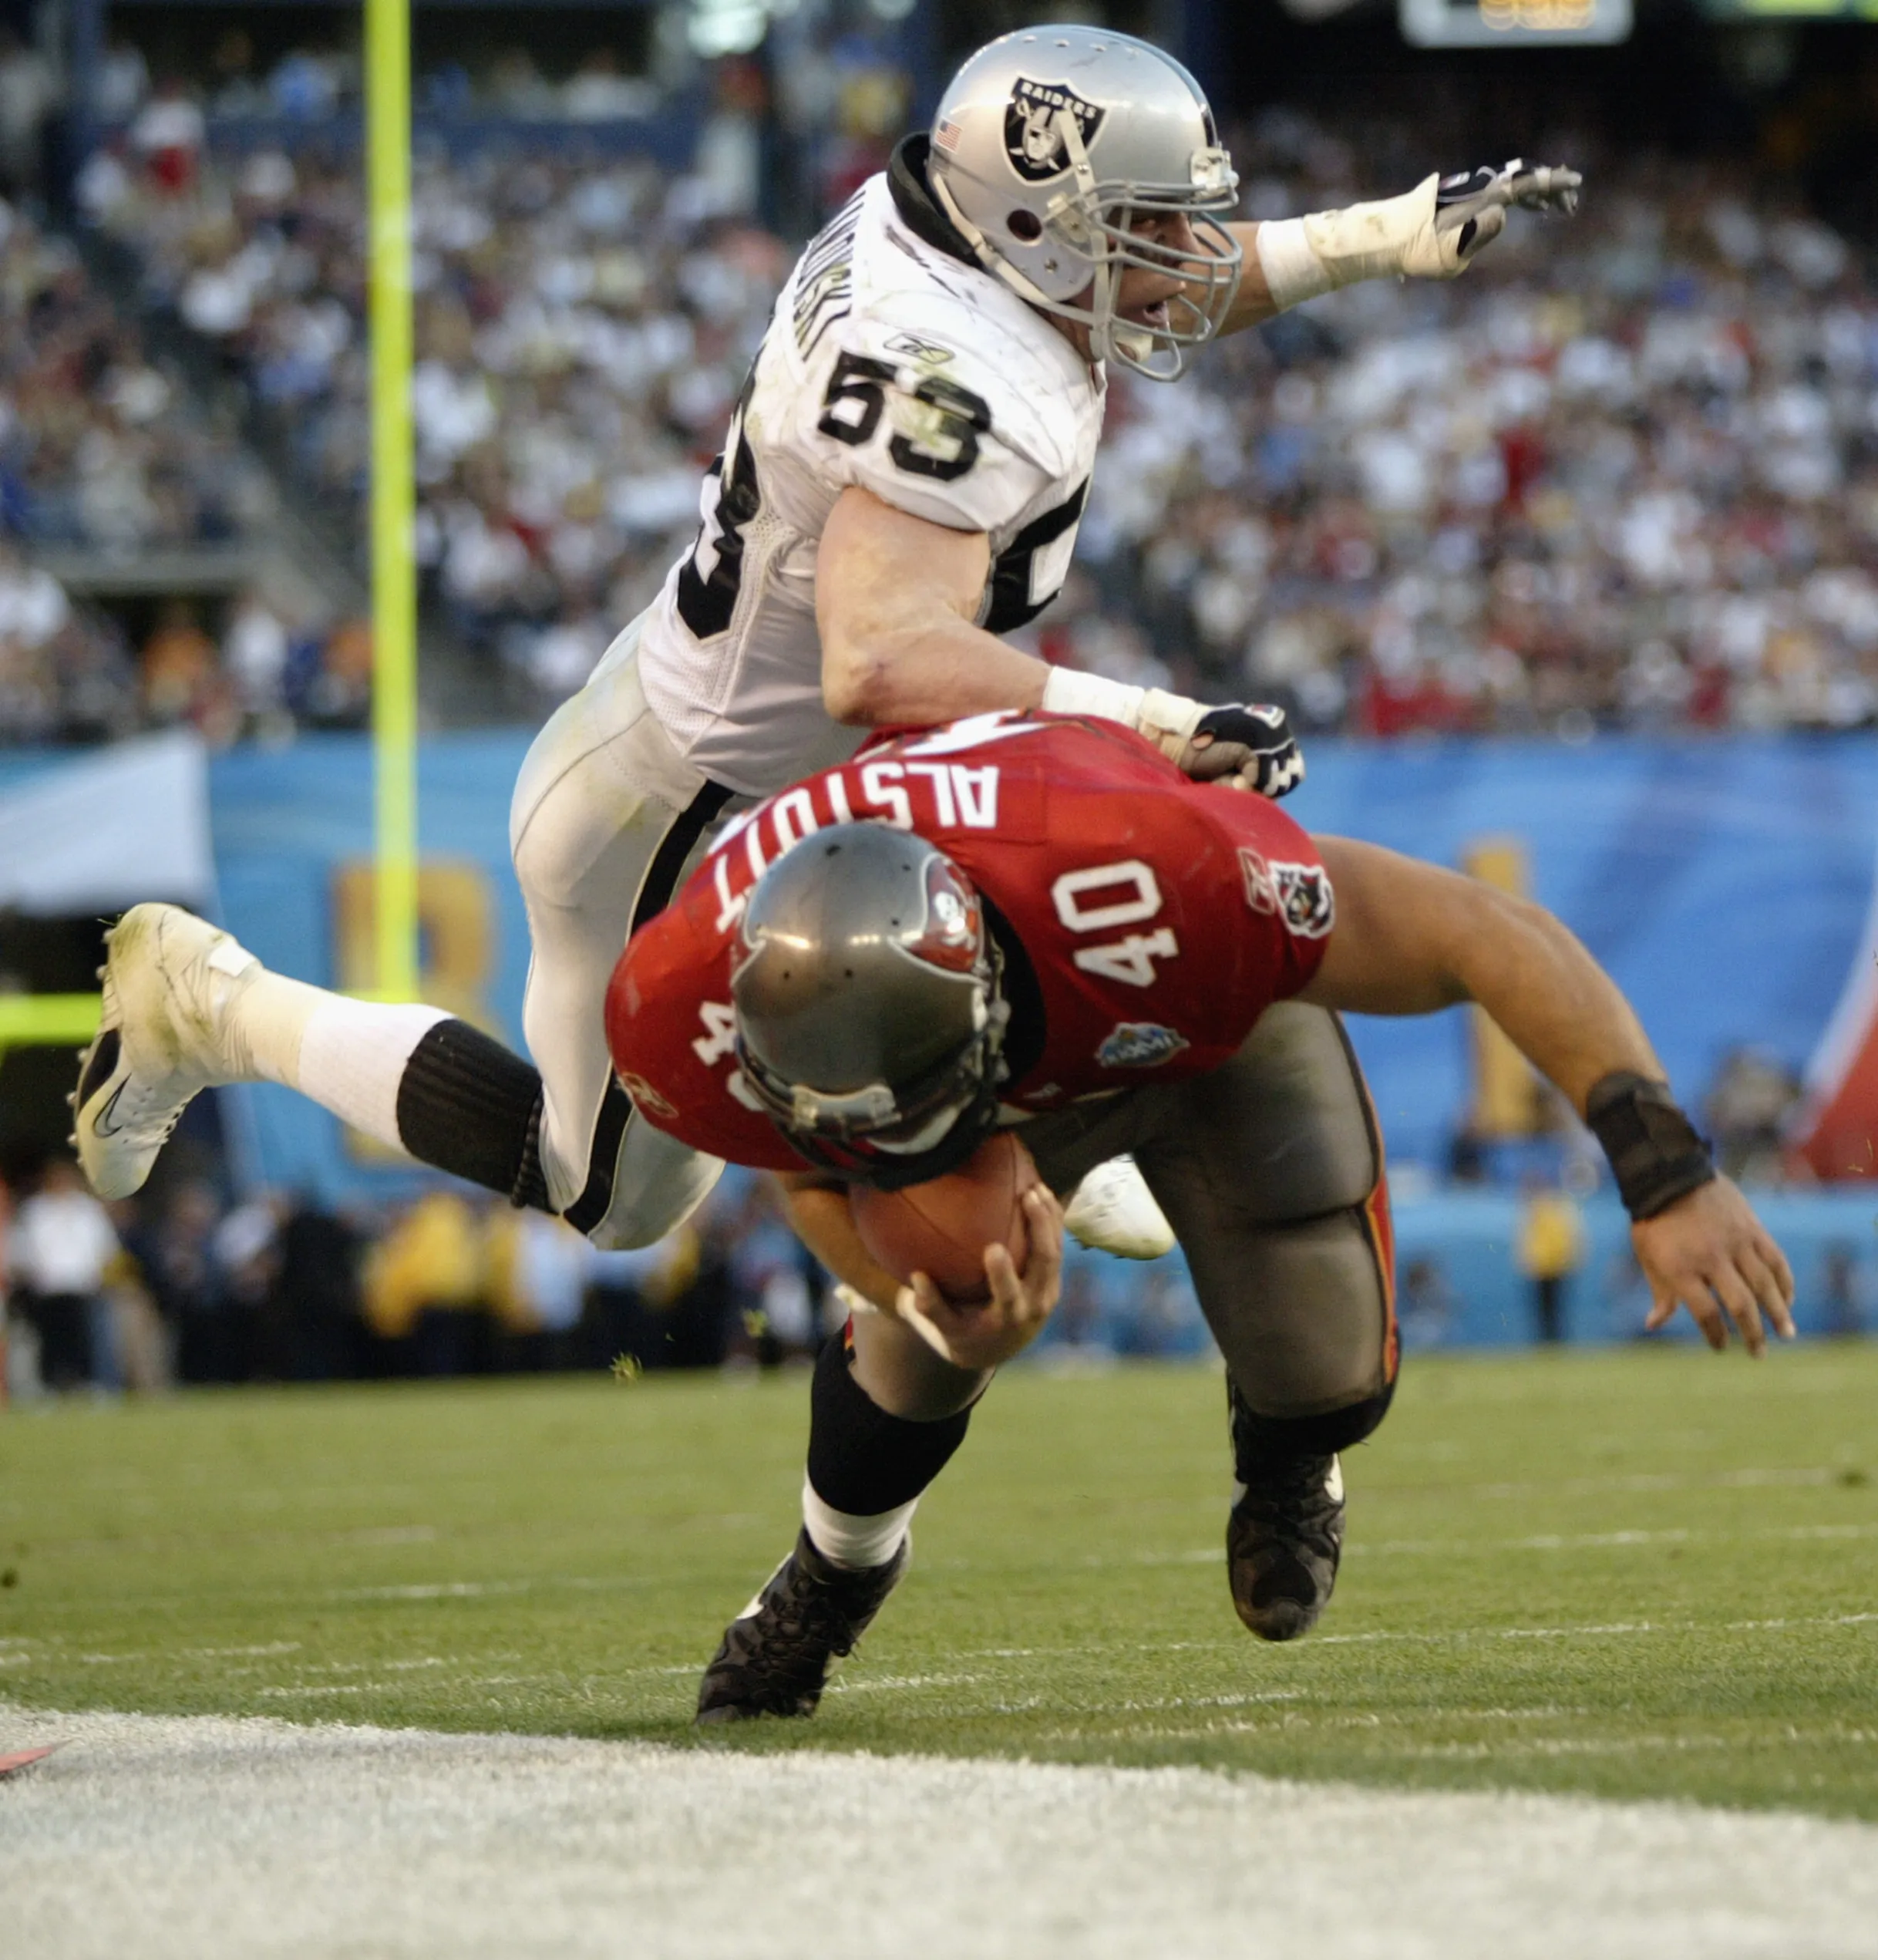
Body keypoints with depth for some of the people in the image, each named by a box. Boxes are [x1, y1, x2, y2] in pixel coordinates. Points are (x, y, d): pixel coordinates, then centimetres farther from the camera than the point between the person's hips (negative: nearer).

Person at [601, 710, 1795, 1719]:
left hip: (1207, 1018, -1)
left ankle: (1288, 1464, 28)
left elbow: (1482, 934, -39)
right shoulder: (697, 1015, -38)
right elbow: (823, 1172, -12)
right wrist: (932, 1303, -33)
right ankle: (832, 1577, 22)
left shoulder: (1146, 883, -50)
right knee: (912, 1364, -15)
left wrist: (1667, 1175, -42)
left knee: (1326, 1377, -13)